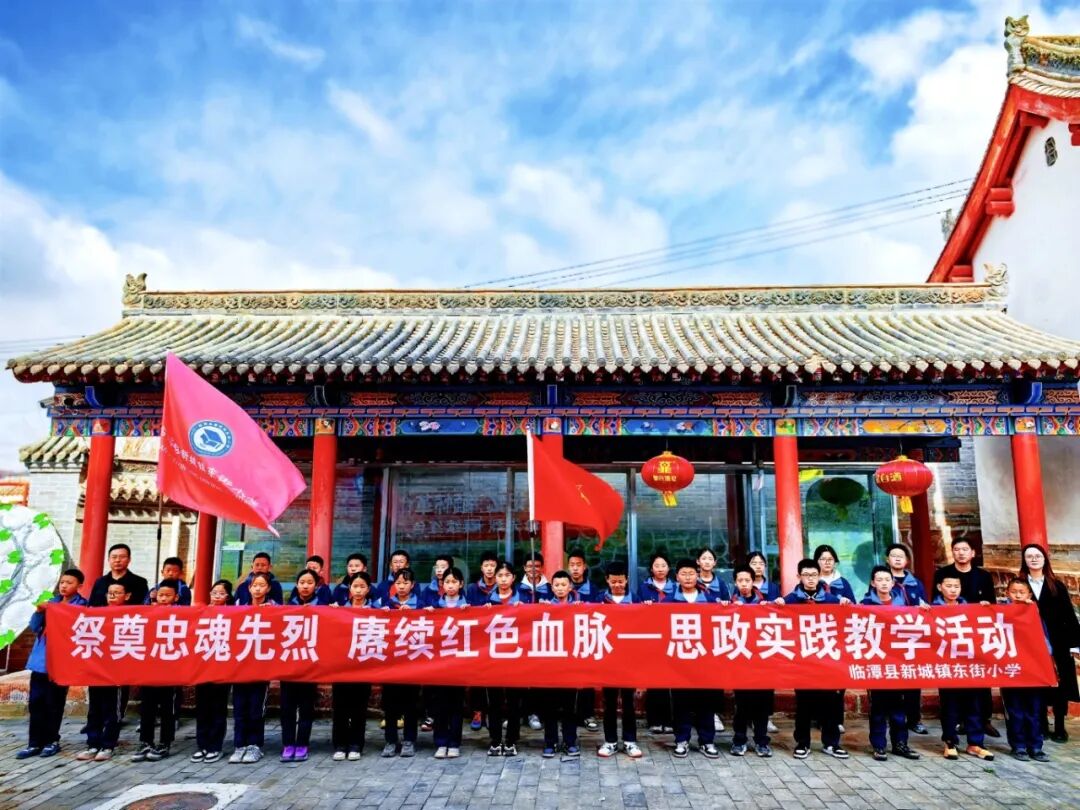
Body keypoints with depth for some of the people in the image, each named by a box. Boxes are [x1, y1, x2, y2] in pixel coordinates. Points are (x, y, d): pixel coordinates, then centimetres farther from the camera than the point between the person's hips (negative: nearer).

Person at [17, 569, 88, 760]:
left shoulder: (82, 605, -3)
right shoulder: (51, 602, 12)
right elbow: (34, 627, 10)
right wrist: (39, 612, -9)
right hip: (40, 660, 5)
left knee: (54, 703, 3)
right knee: (36, 701, 5)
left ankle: (52, 741, 17)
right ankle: (35, 742, 13)